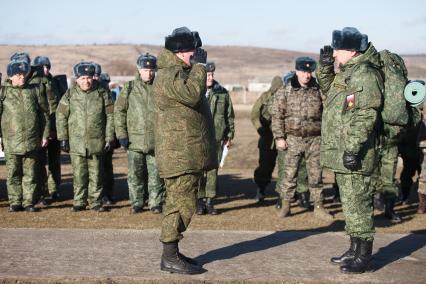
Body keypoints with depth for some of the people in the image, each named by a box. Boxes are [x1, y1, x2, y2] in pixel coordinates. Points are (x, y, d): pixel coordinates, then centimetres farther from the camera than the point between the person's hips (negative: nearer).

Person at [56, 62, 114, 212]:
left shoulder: (101, 94, 3)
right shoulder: (70, 95, 3)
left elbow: (110, 117, 4)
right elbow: (61, 116, 6)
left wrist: (109, 138, 0)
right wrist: (63, 138, 0)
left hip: (97, 142, 0)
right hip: (76, 143, 0)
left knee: (96, 174, 5)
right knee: (79, 174, 3)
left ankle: (95, 201, 14)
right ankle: (79, 201, 13)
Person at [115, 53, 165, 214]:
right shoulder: (129, 88, 4)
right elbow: (119, 111, 4)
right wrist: (121, 134, -3)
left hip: (156, 140, 0)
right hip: (135, 139, 0)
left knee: (155, 175, 4)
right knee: (135, 174, 5)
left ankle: (156, 203, 13)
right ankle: (136, 203, 16)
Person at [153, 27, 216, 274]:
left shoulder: (180, 72, 20)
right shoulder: (169, 74, -13)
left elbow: (193, 97, 21)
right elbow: (191, 94, -28)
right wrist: (199, 66, -19)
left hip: (188, 153, 11)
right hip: (180, 154, -11)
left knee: (181, 202, 14)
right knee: (181, 203, -9)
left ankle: (172, 253, 22)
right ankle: (170, 258, -5)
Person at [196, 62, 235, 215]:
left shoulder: (223, 93, 8)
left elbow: (229, 116, 13)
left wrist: (229, 136, 9)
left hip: (216, 138, 2)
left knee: (212, 170, 6)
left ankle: (209, 201, 13)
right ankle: (200, 201, 9)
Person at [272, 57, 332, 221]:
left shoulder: (319, 91, 5)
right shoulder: (284, 92, 0)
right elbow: (277, 116, 0)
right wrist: (279, 137, -7)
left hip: (315, 139, 2)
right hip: (293, 140, -1)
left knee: (316, 175, 6)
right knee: (289, 174, 2)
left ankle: (318, 207, 14)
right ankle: (285, 206, 13)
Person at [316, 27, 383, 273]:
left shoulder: (364, 74, -15)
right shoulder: (345, 73, 15)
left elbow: (365, 116, -22)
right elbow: (328, 90, 35)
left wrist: (353, 149, -25)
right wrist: (326, 67, 18)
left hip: (354, 155, -10)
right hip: (341, 153, 10)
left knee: (357, 204, -4)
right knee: (350, 203, 16)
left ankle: (363, 256, 4)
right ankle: (355, 250, 26)